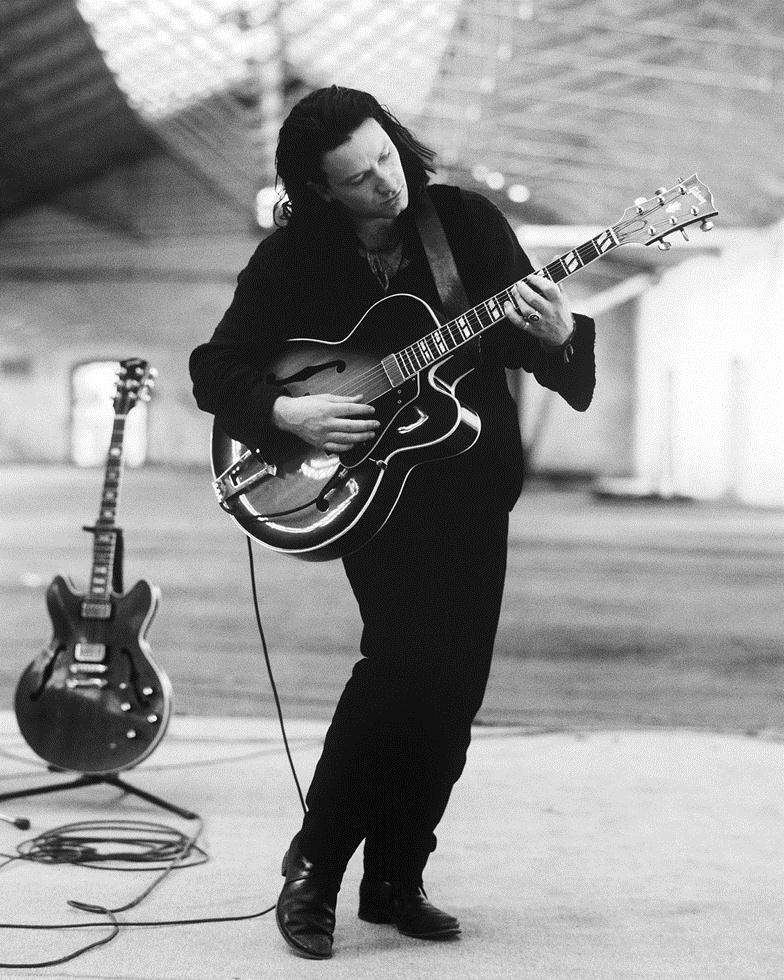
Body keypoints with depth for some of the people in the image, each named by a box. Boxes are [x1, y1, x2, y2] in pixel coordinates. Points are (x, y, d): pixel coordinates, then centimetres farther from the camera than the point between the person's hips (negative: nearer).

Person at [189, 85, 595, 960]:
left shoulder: (468, 222, 0)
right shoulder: (293, 258, -5)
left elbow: (537, 349, 3)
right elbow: (215, 370, 0)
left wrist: (558, 337, -21)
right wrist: (288, 412, -17)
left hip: (473, 488, 4)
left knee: (452, 696, 3)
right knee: (404, 654, -21)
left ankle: (395, 880, 18)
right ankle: (313, 868, -5)